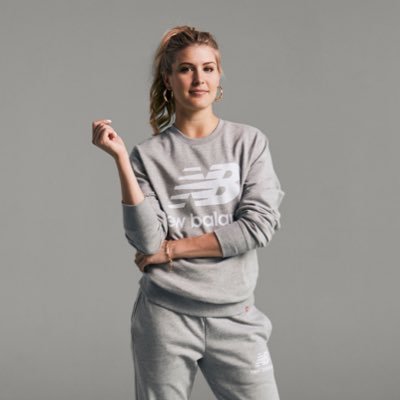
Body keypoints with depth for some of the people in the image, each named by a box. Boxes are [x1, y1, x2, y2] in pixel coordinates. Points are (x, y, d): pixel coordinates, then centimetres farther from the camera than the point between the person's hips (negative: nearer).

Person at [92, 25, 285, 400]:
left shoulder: (249, 141, 2)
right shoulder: (149, 154, -2)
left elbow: (259, 225, -8)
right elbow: (148, 242, -12)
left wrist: (173, 249, -9)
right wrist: (121, 158, -16)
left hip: (235, 315, 1)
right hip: (165, 316, -1)